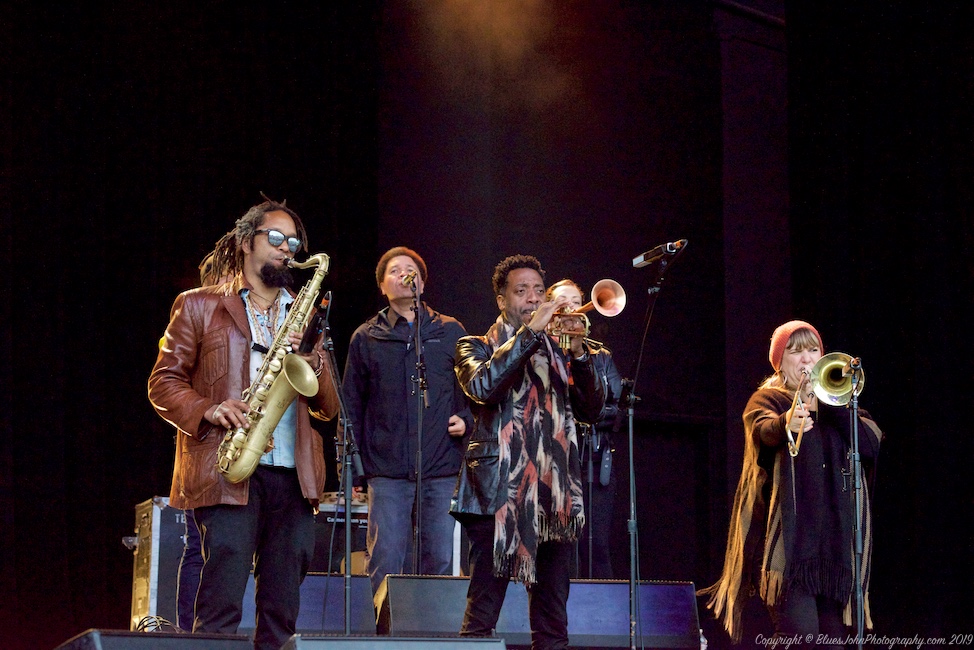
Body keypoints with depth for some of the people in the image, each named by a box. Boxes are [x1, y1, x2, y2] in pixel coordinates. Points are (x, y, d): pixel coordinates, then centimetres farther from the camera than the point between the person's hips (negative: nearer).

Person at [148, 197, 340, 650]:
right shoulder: (199, 306, 11)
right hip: (228, 474, -4)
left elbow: (329, 408, 15)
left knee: (281, 613, 2)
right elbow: (163, 382, 6)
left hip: (293, 477, 4)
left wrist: (314, 362, -5)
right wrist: (210, 410, -13)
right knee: (221, 609, -13)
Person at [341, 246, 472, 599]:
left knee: (439, 562, 2)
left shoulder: (450, 332, 12)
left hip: (442, 468, 1)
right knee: (385, 562, -7)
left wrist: (465, 420, -2)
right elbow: (351, 404, 12)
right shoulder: (366, 337, 10)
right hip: (387, 472, -1)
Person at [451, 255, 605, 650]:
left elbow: (590, 411, 9)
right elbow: (482, 386, -13)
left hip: (555, 496, 4)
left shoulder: (557, 353, 20)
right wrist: (530, 331, -13)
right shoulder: (477, 348, 10)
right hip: (499, 495, -4)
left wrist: (578, 353, -6)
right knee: (482, 615, -8)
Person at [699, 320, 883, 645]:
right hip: (789, 539, -5)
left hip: (835, 542, 5)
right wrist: (786, 423, -43)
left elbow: (871, 442, 1)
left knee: (833, 636, 2)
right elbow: (764, 431, -20)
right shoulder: (767, 399, 6)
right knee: (800, 636, -19)